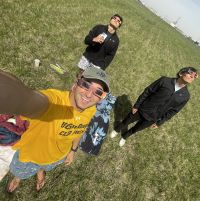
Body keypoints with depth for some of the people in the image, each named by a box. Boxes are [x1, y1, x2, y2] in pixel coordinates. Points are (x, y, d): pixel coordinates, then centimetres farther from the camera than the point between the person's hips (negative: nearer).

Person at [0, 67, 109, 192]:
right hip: (31, 155, -3)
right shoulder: (53, 100, -42)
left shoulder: (91, 110, -21)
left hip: (59, 156, 4)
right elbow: (24, 98, -65)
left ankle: (40, 171, 76)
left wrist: (73, 150, 10)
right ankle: (18, 178, 72)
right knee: (19, 172, 34)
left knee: (44, 167, 39)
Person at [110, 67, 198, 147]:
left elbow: (172, 111, 0)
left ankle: (124, 136, 54)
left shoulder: (185, 96, -8)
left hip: (151, 119, 2)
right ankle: (117, 130, 53)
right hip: (142, 109, -2)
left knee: (135, 129, 22)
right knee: (126, 122, 19)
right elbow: (147, 92, -10)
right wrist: (136, 105, -8)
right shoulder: (165, 80, -15)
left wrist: (159, 122, 2)